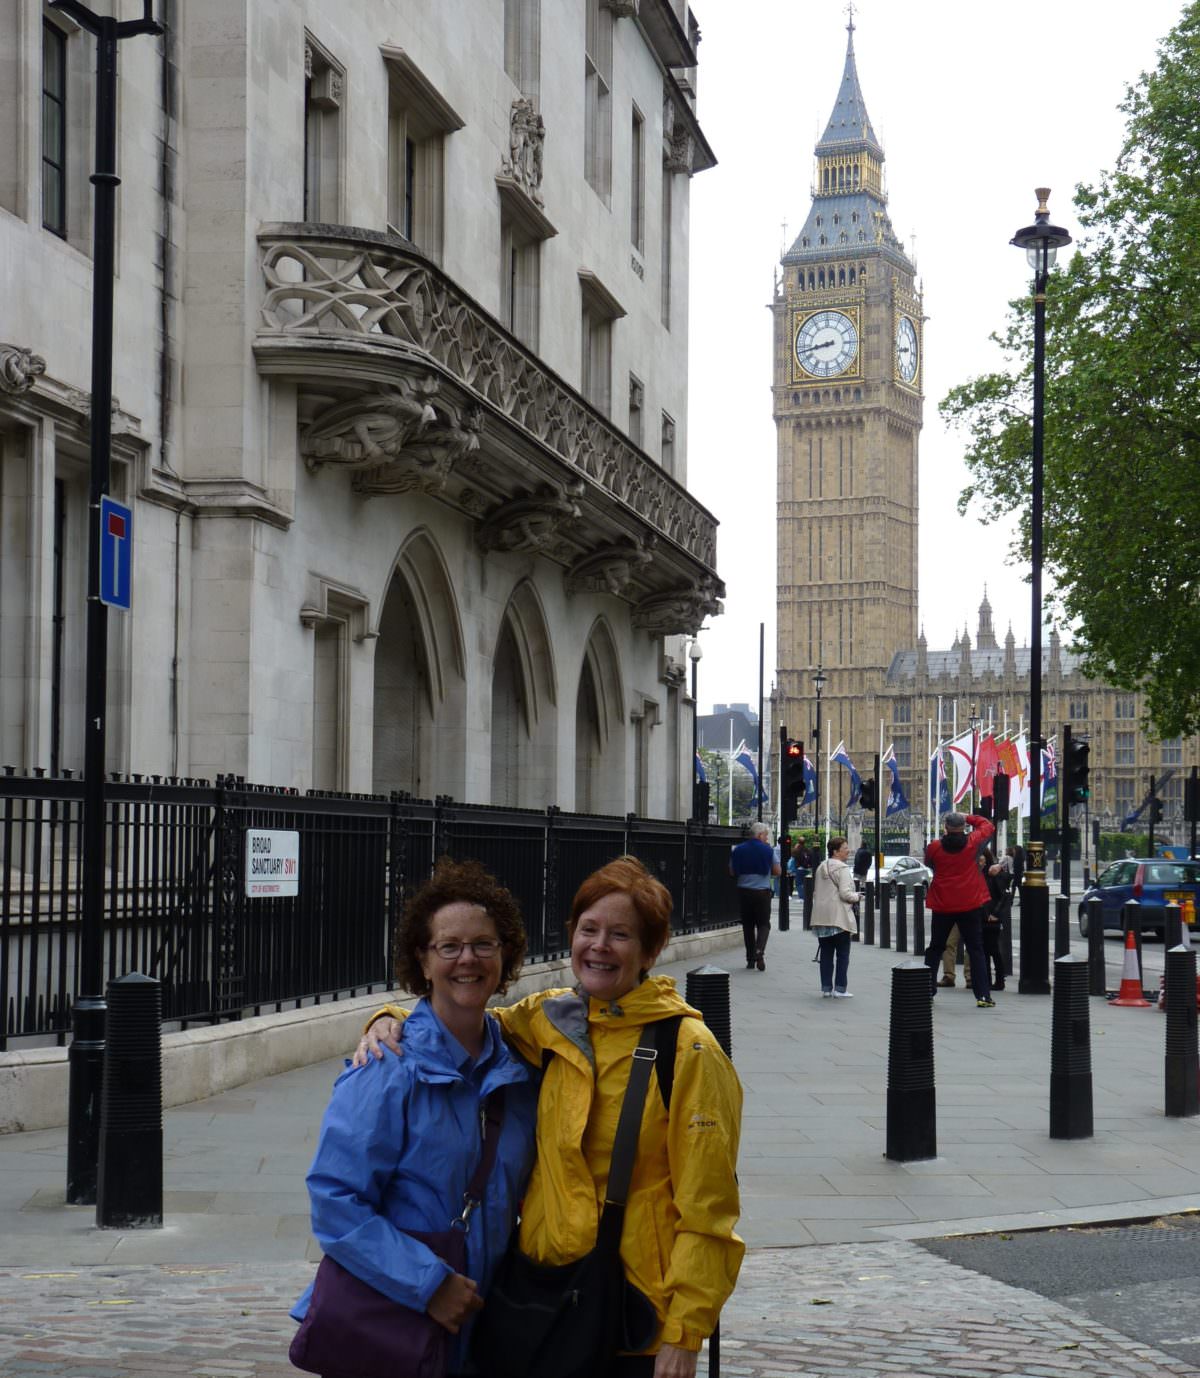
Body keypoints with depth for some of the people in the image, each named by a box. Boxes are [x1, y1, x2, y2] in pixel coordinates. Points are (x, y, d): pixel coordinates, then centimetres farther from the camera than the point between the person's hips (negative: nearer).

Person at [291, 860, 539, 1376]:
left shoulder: (519, 1072, 4)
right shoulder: (387, 1072, -14)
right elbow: (334, 1200, -18)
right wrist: (428, 1284, -23)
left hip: (477, 1330, 5)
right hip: (384, 1329, -5)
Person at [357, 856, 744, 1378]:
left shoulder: (689, 1050, -11)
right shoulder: (546, 1020, 2)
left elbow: (706, 1208, -12)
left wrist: (685, 1334, -15)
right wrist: (391, 1021, -3)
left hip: (639, 1314, -4)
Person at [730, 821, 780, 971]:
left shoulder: (738, 850, 3)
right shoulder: (767, 850, -5)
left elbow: (732, 872, 7)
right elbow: (777, 871, 0)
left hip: (744, 891, 3)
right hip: (762, 891, -3)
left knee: (748, 925, 11)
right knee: (763, 924, 5)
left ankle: (750, 959, 12)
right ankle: (759, 951, -20)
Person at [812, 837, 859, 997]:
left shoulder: (821, 868, 13)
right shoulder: (842, 869, -13)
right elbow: (845, 893, -19)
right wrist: (856, 897, -2)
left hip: (821, 917, 7)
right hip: (839, 917, -7)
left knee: (826, 953, 12)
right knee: (843, 954, 0)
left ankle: (826, 987, 13)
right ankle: (840, 988, -2)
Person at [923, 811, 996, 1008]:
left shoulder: (935, 847, -7)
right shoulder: (972, 842, -8)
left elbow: (928, 863, 12)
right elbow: (987, 825, 9)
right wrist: (967, 817, 13)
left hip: (942, 906, 1)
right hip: (969, 904, -1)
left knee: (935, 948, 14)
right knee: (975, 949, 4)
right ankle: (982, 995, -2)